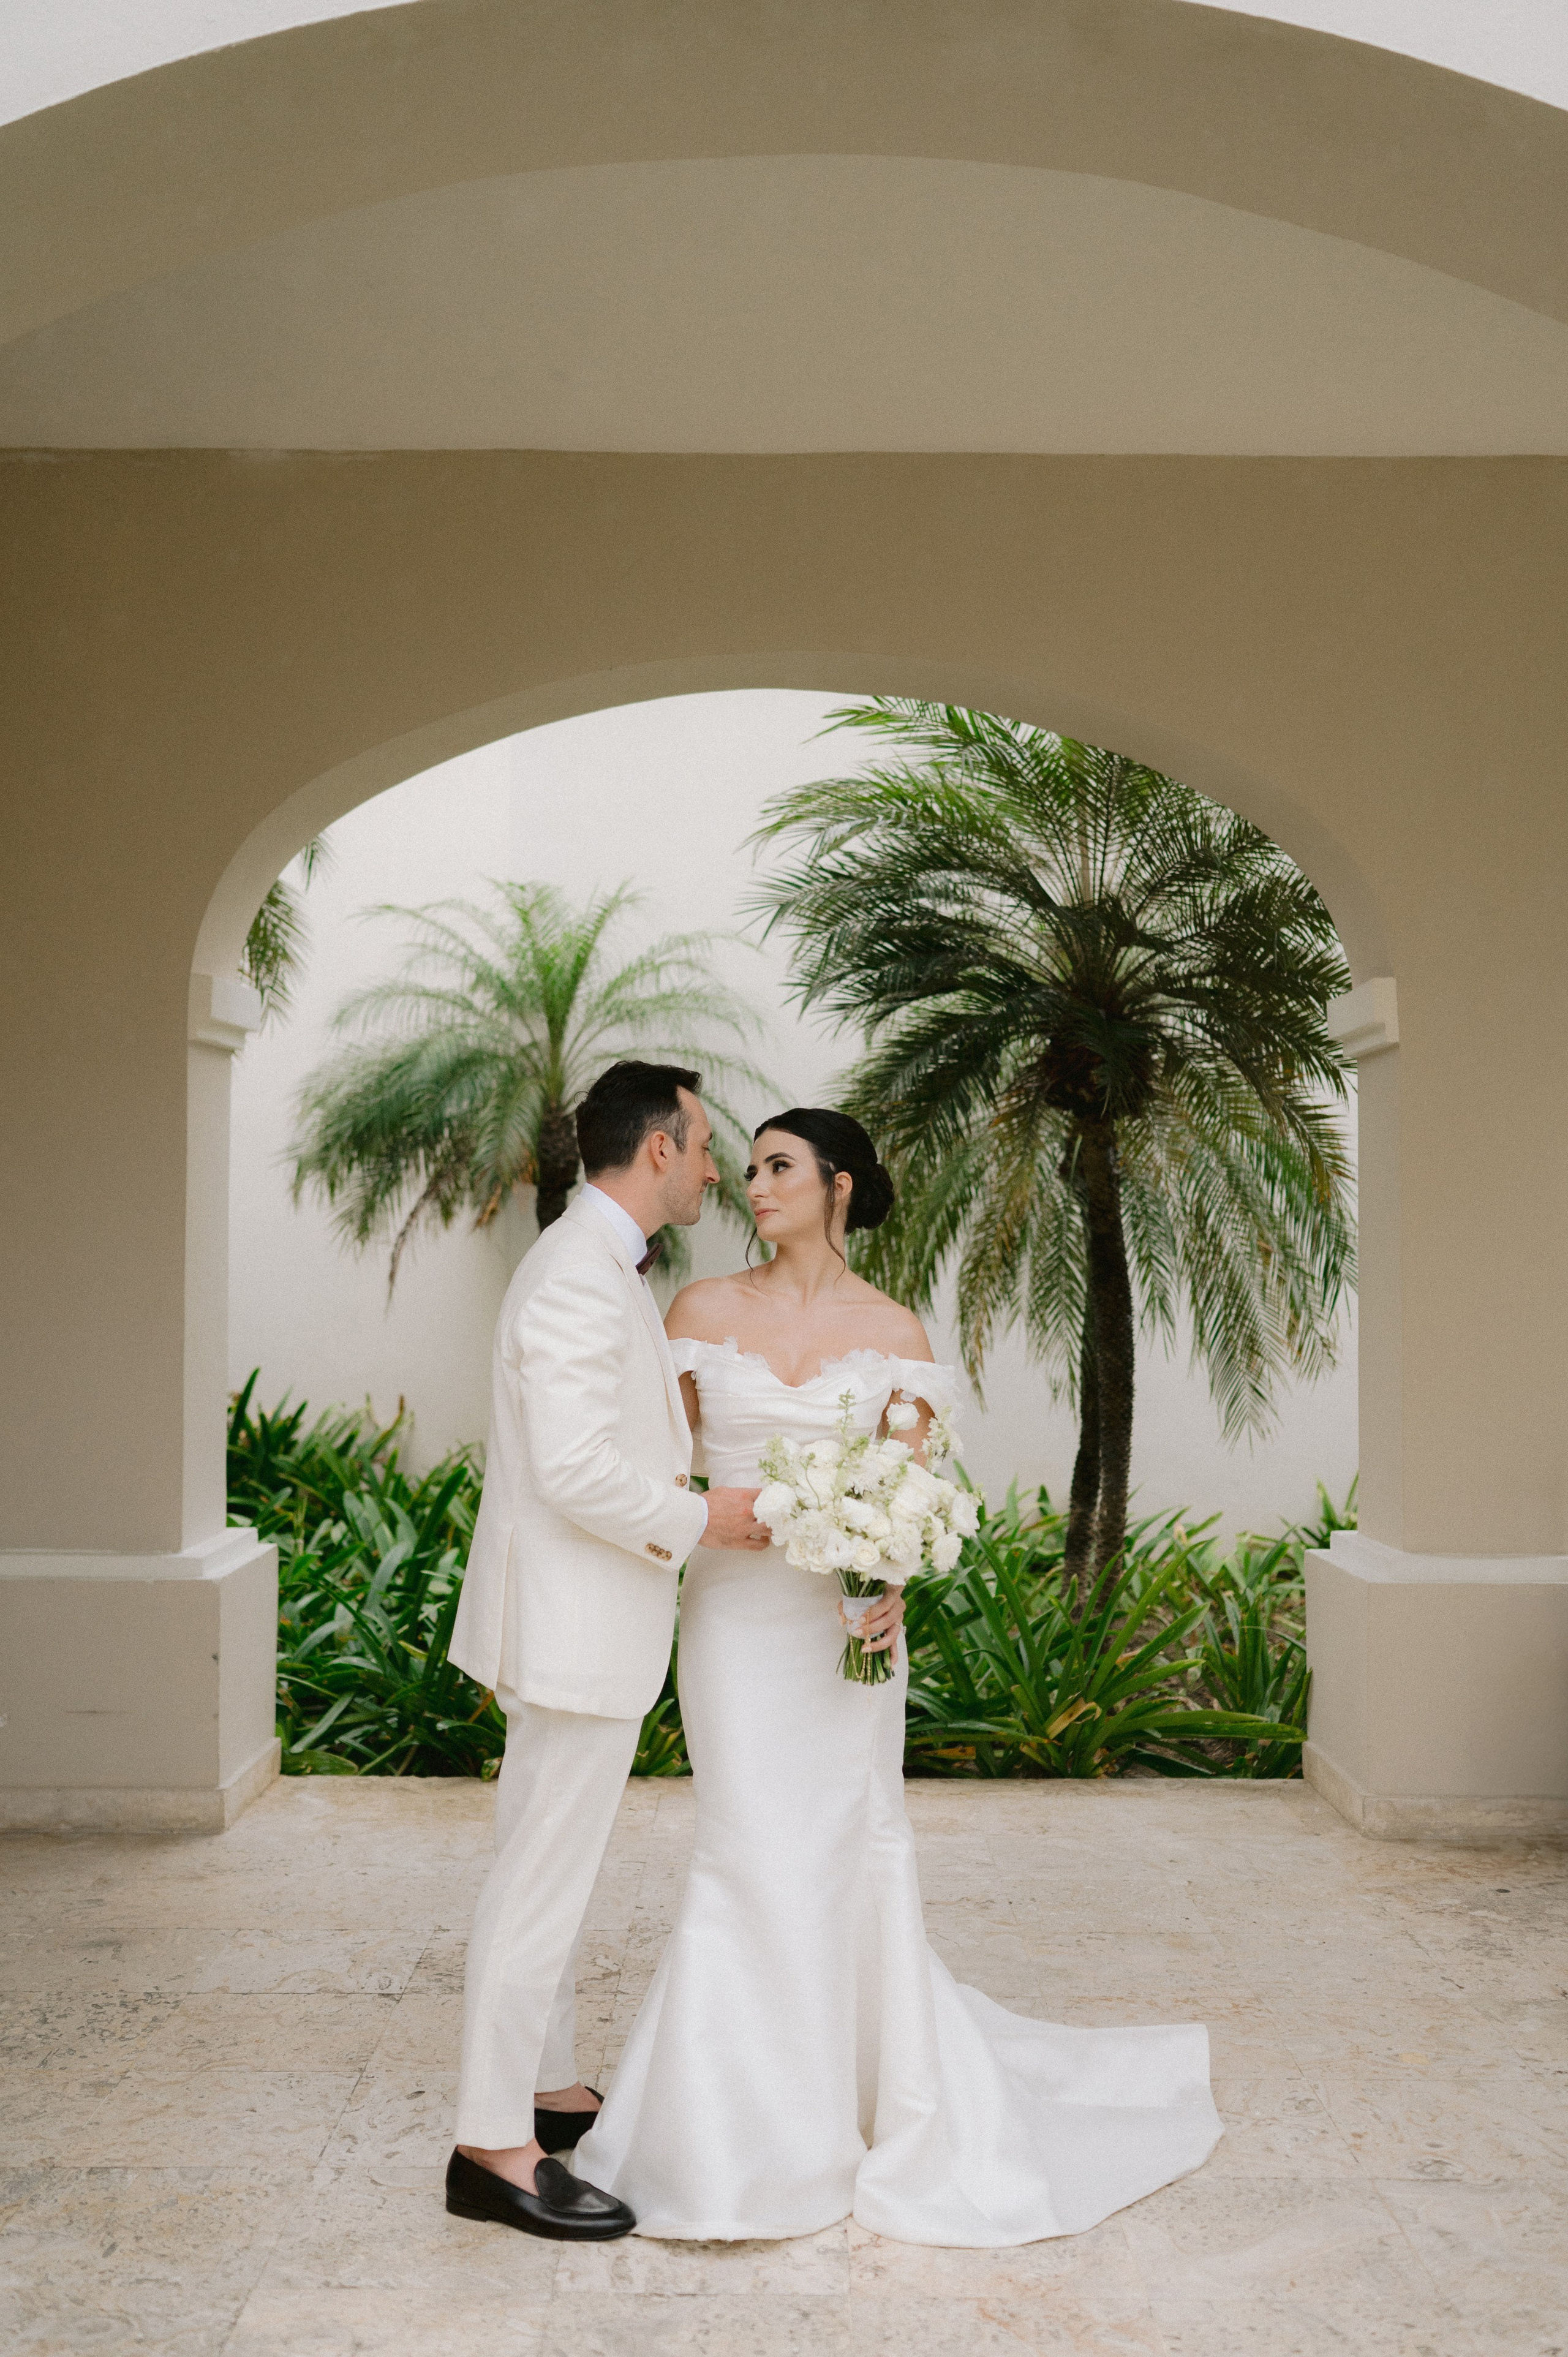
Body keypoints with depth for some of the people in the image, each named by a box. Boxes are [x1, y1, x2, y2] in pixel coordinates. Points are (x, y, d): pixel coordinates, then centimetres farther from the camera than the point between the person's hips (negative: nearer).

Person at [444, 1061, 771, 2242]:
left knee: (558, 1866, 19)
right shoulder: (583, 1276, -20)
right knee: (542, 1880, -3)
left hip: (581, 1622, 11)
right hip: (578, 1626, -11)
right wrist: (699, 1520, -16)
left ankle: (550, 2086, 32)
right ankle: (493, 2146, 6)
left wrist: (693, 1494, 15)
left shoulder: (600, 1264, 13)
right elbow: (574, 1469, -26)